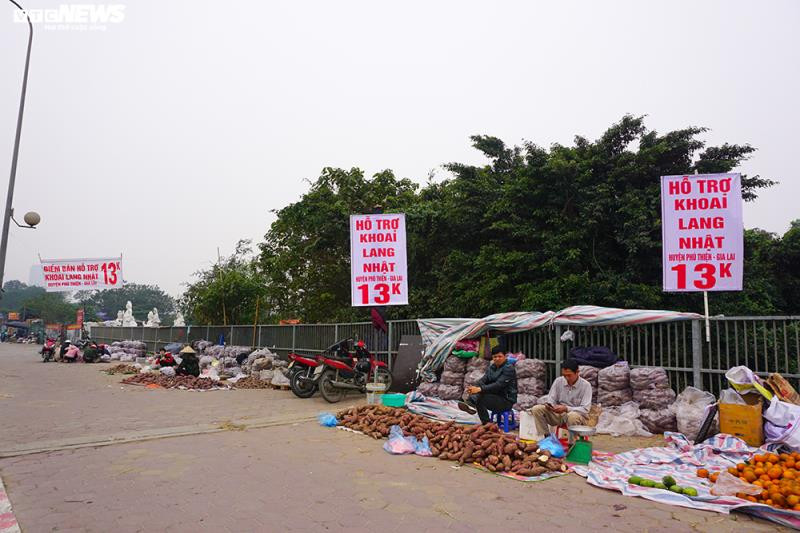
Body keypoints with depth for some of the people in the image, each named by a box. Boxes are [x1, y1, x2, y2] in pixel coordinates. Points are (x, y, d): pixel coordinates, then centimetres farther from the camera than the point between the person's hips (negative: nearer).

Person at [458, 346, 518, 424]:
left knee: (479, 398, -27)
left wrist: (480, 389, -33)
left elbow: (498, 385, -24)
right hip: (495, 396, 7)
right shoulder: (492, 367, 10)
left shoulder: (509, 368, -13)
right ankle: (470, 403, -38)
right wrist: (474, 387, -24)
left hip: (507, 400, -7)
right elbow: (483, 380, -2)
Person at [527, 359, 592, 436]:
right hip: (558, 414, 4)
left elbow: (585, 409, -16)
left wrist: (566, 408, -30)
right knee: (536, 409, -17)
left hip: (578, 415, -4)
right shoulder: (558, 381, 1)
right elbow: (551, 398, 5)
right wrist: (549, 404, -20)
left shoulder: (585, 385, -11)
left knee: (573, 416, -40)